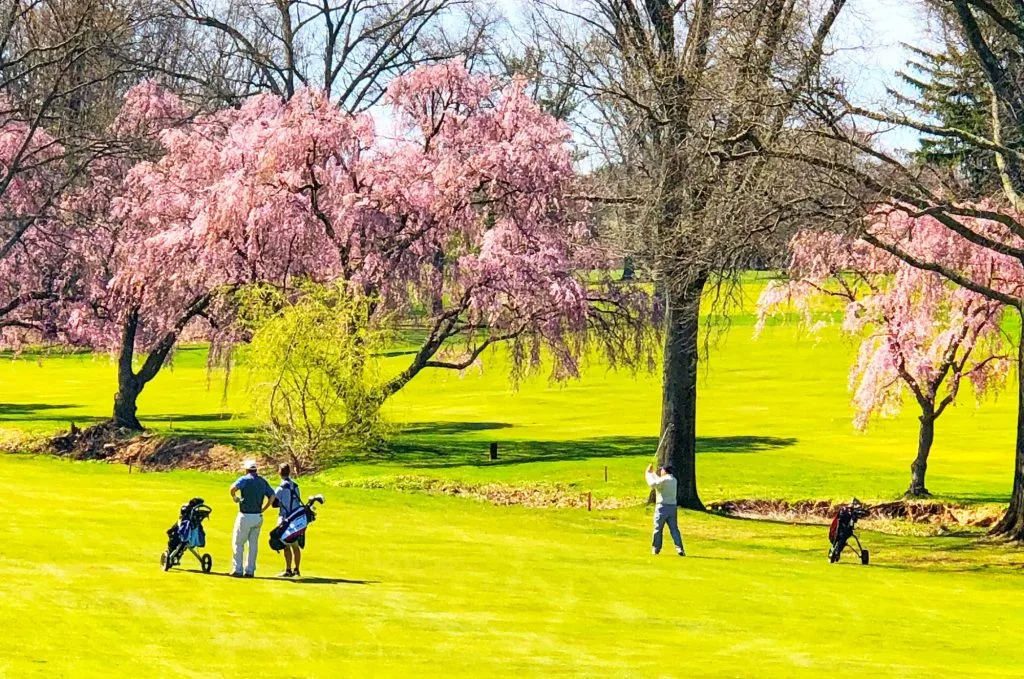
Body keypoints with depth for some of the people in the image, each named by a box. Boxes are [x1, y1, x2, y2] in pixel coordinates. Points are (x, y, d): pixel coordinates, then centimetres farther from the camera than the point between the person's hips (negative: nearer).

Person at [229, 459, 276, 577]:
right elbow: (272, 496, 8)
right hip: (258, 517, 6)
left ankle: (238, 570, 1)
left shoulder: (245, 479, -9)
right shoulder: (263, 481, 9)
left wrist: (234, 497, -8)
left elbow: (233, 487, -27)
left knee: (238, 543, 4)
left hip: (246, 517, -6)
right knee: (253, 544, 12)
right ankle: (250, 571, 12)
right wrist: (263, 509, 11)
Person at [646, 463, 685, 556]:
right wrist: (652, 473, 30)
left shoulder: (664, 479, -12)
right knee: (674, 528, 3)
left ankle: (656, 548, 11)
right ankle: (679, 548, -10)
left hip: (663, 506, -7)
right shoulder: (673, 480, 14)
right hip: (672, 506, 7)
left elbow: (653, 484, -21)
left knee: (658, 528, 5)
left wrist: (648, 474, -7)